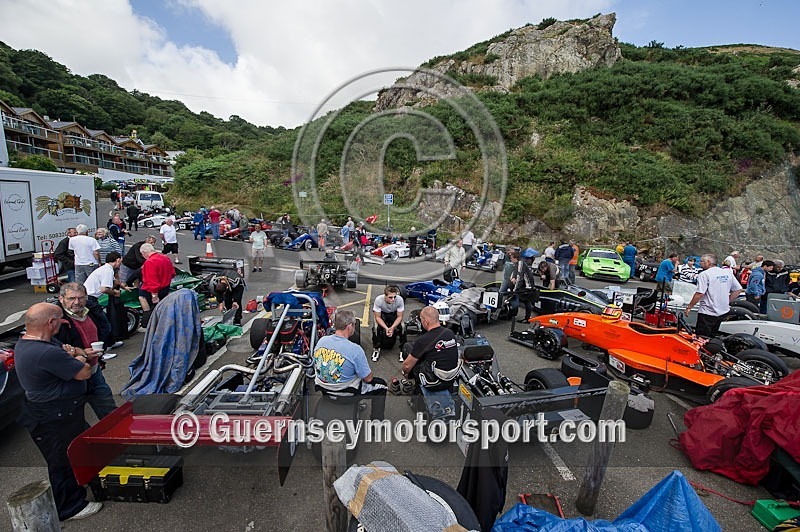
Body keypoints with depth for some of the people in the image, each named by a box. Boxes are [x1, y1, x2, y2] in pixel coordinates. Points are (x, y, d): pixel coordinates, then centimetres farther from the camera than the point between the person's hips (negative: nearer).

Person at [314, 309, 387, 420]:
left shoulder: (322, 340, -12)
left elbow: (317, 365, 6)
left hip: (323, 388, 6)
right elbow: (368, 378, -18)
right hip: (345, 393, -6)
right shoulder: (355, 349, -29)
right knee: (381, 385, 17)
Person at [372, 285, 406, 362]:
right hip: (382, 313, 0)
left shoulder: (399, 299, -34)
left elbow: (399, 317, -20)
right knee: (376, 328, -26)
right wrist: (386, 328, -35)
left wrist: (392, 327, -35)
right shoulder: (378, 300, -35)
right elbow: (378, 317, -22)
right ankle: (376, 349, -3)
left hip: (394, 314, 1)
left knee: (402, 327, -24)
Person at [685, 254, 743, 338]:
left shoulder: (704, 274, -14)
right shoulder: (728, 272, 8)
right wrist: (727, 302, 16)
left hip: (707, 313, -8)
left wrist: (689, 307, -13)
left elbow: (699, 294, -20)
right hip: (723, 312, 8)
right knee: (712, 337, 19)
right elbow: (738, 290, 11)